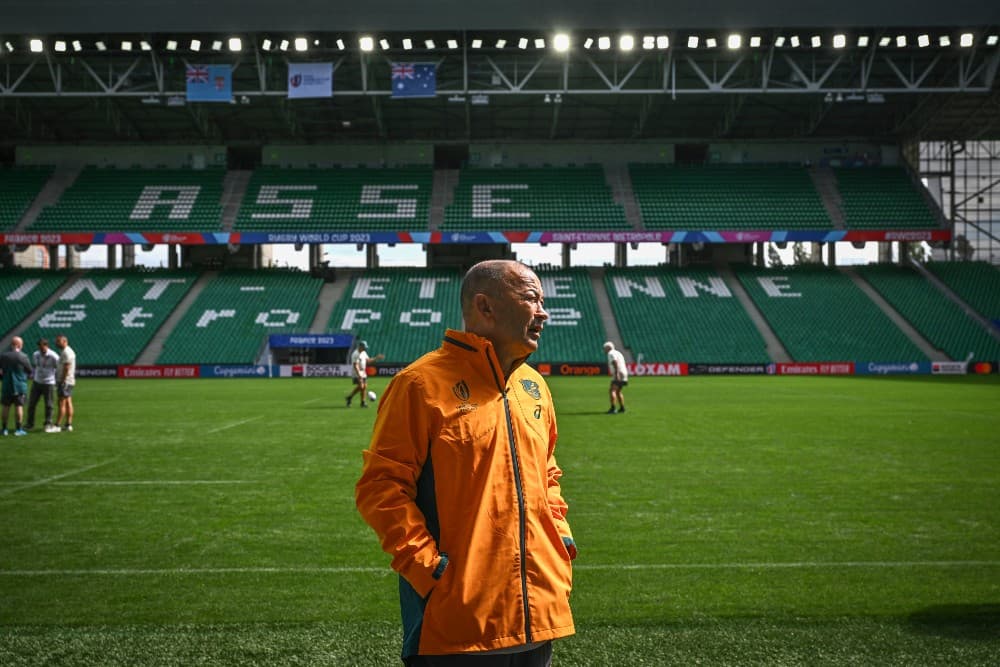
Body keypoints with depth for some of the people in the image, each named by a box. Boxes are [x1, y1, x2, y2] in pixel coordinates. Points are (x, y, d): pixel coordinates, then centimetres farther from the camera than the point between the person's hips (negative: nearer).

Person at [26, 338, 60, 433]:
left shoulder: (53, 356, -14)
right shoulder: (35, 355, 1)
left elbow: (58, 369, -5)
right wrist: (32, 376, 15)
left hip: (49, 383, -4)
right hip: (36, 382, 4)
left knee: (49, 405, 1)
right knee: (31, 403, 6)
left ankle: (48, 424, 15)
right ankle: (29, 424, 17)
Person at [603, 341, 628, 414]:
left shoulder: (611, 353, -6)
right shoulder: (617, 353, 24)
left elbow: (615, 363, -22)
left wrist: (616, 374, -31)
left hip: (618, 375, -10)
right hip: (624, 375, 10)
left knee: (612, 391, -17)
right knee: (618, 392, 23)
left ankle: (612, 408, -30)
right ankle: (622, 408, 25)